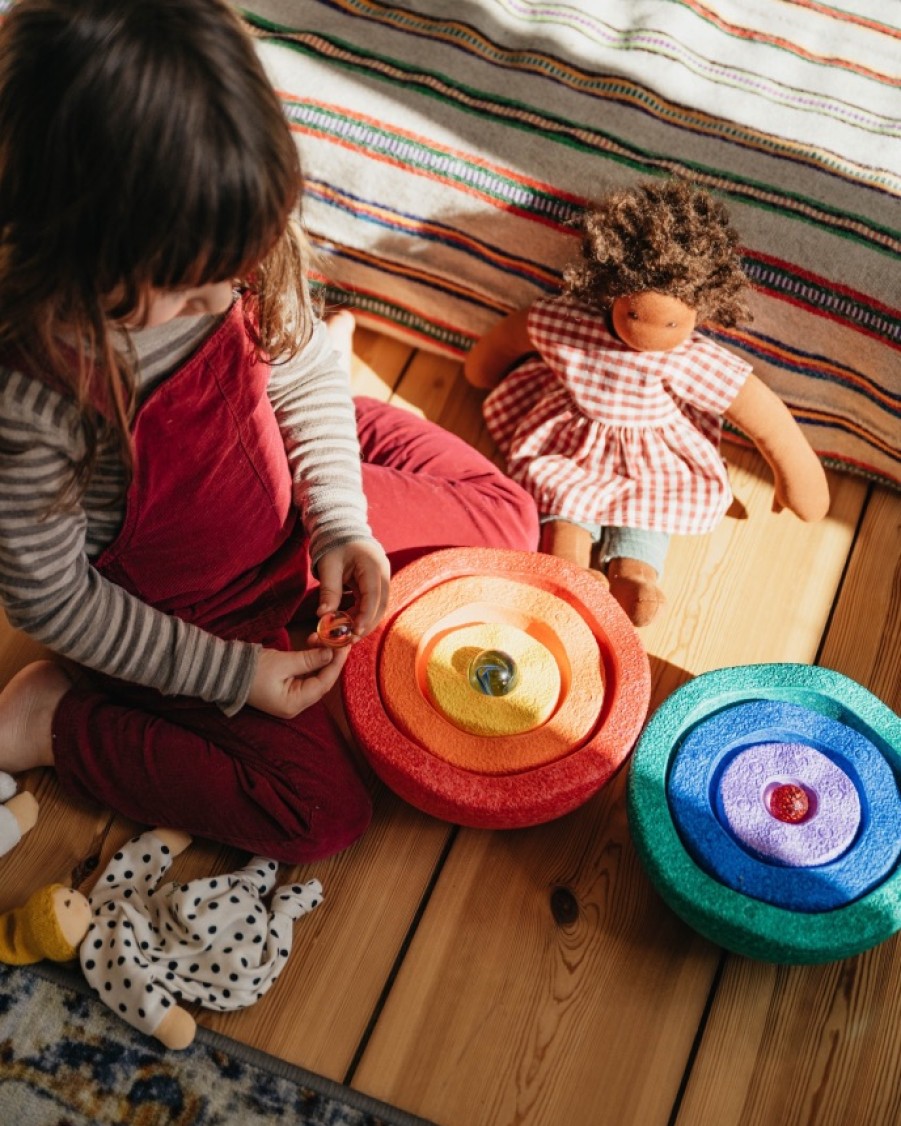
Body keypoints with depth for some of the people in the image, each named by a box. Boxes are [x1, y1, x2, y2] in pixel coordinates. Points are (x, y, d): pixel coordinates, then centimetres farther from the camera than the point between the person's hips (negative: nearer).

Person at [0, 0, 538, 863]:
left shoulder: (231, 253, -24)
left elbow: (306, 372, -3)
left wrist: (341, 522, -14)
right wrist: (231, 672, -18)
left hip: (285, 496, 6)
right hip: (185, 609, -5)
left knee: (508, 522, 8)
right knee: (322, 813, -8)